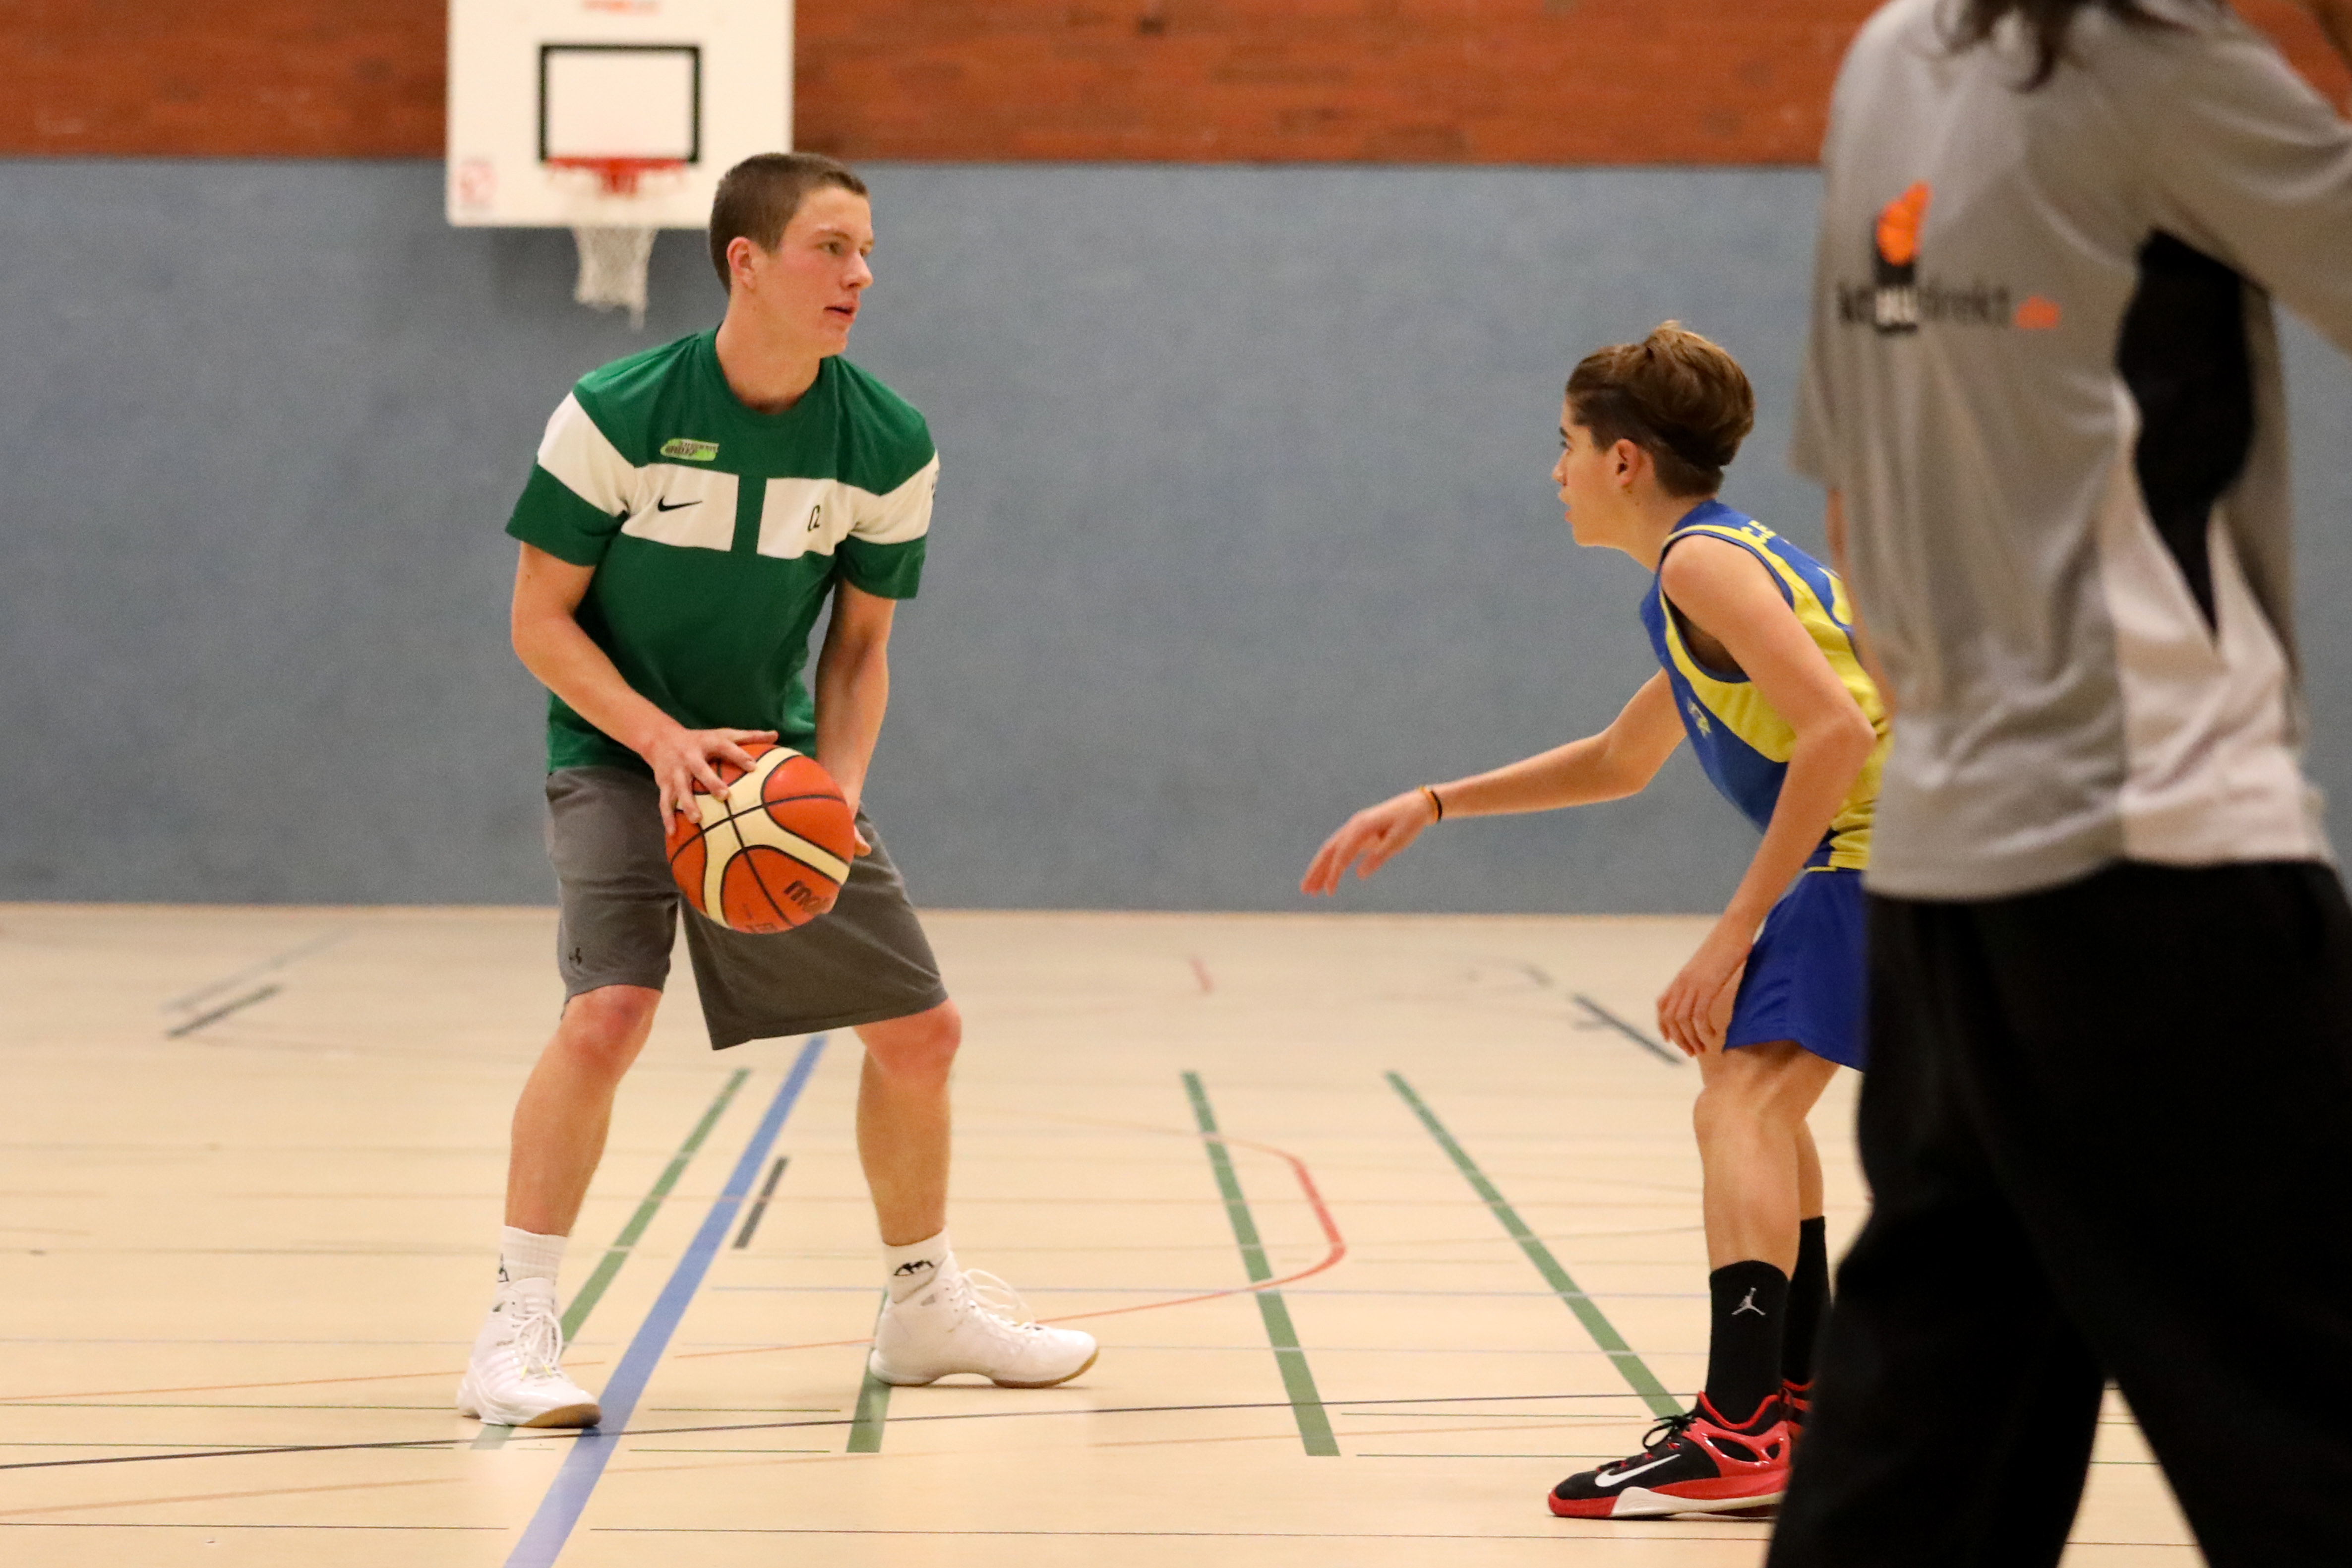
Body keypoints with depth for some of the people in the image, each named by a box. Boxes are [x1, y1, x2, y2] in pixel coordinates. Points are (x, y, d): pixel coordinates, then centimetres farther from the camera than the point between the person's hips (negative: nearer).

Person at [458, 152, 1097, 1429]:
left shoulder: (889, 446, -8)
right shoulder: (618, 414, -18)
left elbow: (857, 647, 3)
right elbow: (540, 619, -12)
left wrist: (836, 791, -14)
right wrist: (667, 741, -25)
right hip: (621, 752, -5)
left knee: (918, 1029, 5)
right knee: (608, 1010, -27)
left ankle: (924, 1307, 28)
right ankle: (516, 1333, -15)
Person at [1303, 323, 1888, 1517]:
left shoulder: (1703, 560, -9)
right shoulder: (1718, 559, 23)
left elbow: (1839, 731, -22)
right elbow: (1621, 760, 36)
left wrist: (1736, 933, -19)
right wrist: (1433, 806, 32)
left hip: (1888, 841, -11)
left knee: (1740, 1101, -18)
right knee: (1758, 1093, 25)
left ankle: (1736, 1438, -27)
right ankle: (1798, 1395, 32)